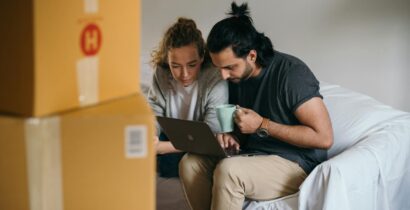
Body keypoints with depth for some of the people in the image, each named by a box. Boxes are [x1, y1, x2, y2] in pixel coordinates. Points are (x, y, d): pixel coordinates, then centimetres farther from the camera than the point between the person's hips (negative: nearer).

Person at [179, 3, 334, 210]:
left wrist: (262, 125, -20)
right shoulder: (236, 76, 4)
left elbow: (324, 137, -21)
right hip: (252, 157, 8)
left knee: (228, 171, -32)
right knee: (190, 163, -12)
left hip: (295, 165, -7)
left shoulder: (291, 74, -18)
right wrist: (232, 137, -5)